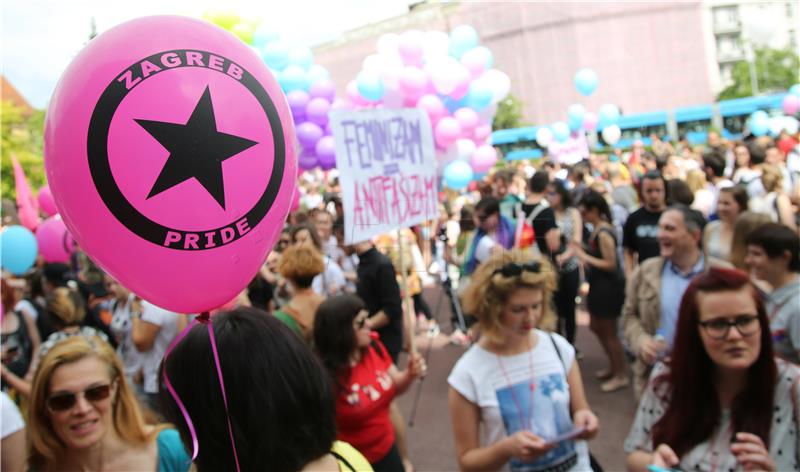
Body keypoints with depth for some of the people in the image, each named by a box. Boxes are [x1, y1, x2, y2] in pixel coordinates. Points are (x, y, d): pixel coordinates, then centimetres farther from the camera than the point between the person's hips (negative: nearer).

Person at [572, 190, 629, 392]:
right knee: (595, 326, 20)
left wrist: (584, 257, -19)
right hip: (599, 285, 10)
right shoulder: (598, 229, 5)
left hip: (609, 287, -10)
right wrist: (583, 249, -1)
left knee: (609, 332, 4)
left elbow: (610, 264, -23)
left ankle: (621, 375, 19)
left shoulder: (603, 233, -22)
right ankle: (614, 366, 36)